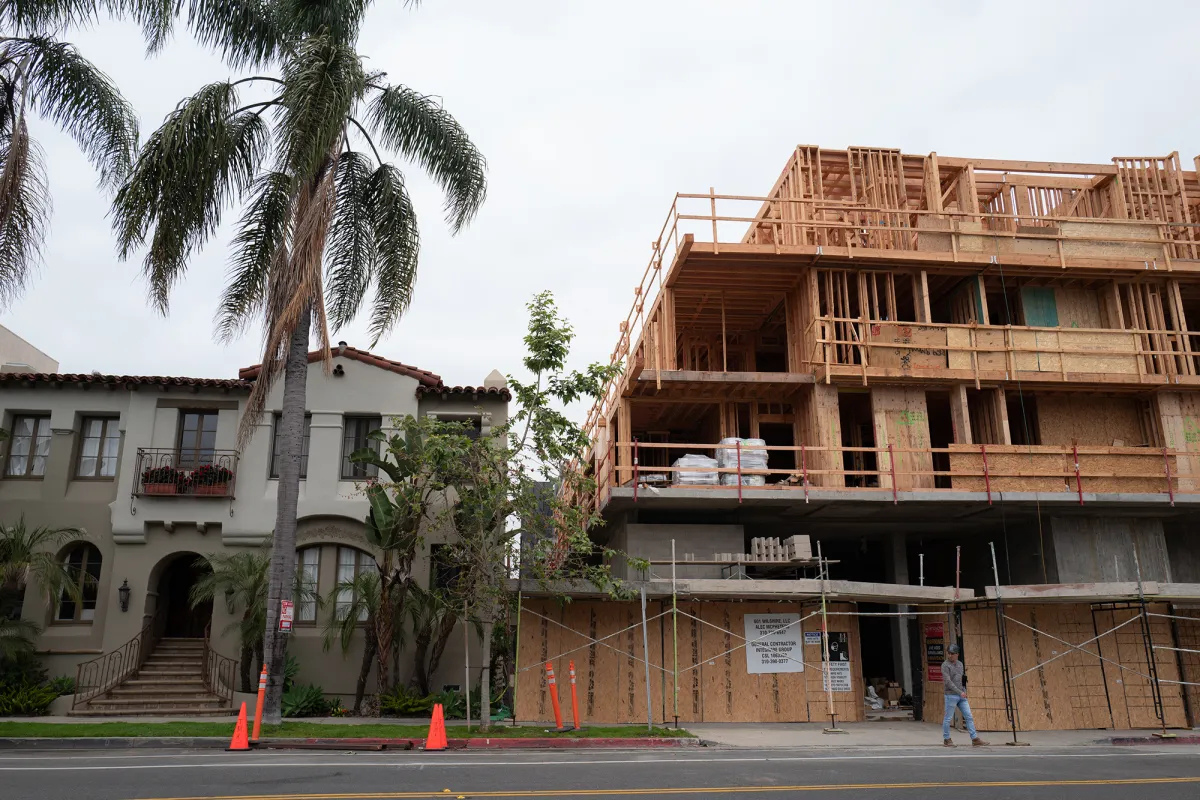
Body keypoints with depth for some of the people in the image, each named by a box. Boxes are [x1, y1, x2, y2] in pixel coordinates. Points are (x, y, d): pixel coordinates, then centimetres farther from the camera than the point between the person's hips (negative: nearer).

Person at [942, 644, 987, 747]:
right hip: (951, 695, -7)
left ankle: (975, 739, 3)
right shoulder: (945, 665, -9)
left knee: (969, 717, 2)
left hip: (962, 696, 7)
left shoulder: (960, 664, 12)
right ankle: (946, 739, 11)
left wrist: (964, 690, 12)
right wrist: (960, 692, -20)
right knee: (948, 718, 1)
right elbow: (948, 681, -17)